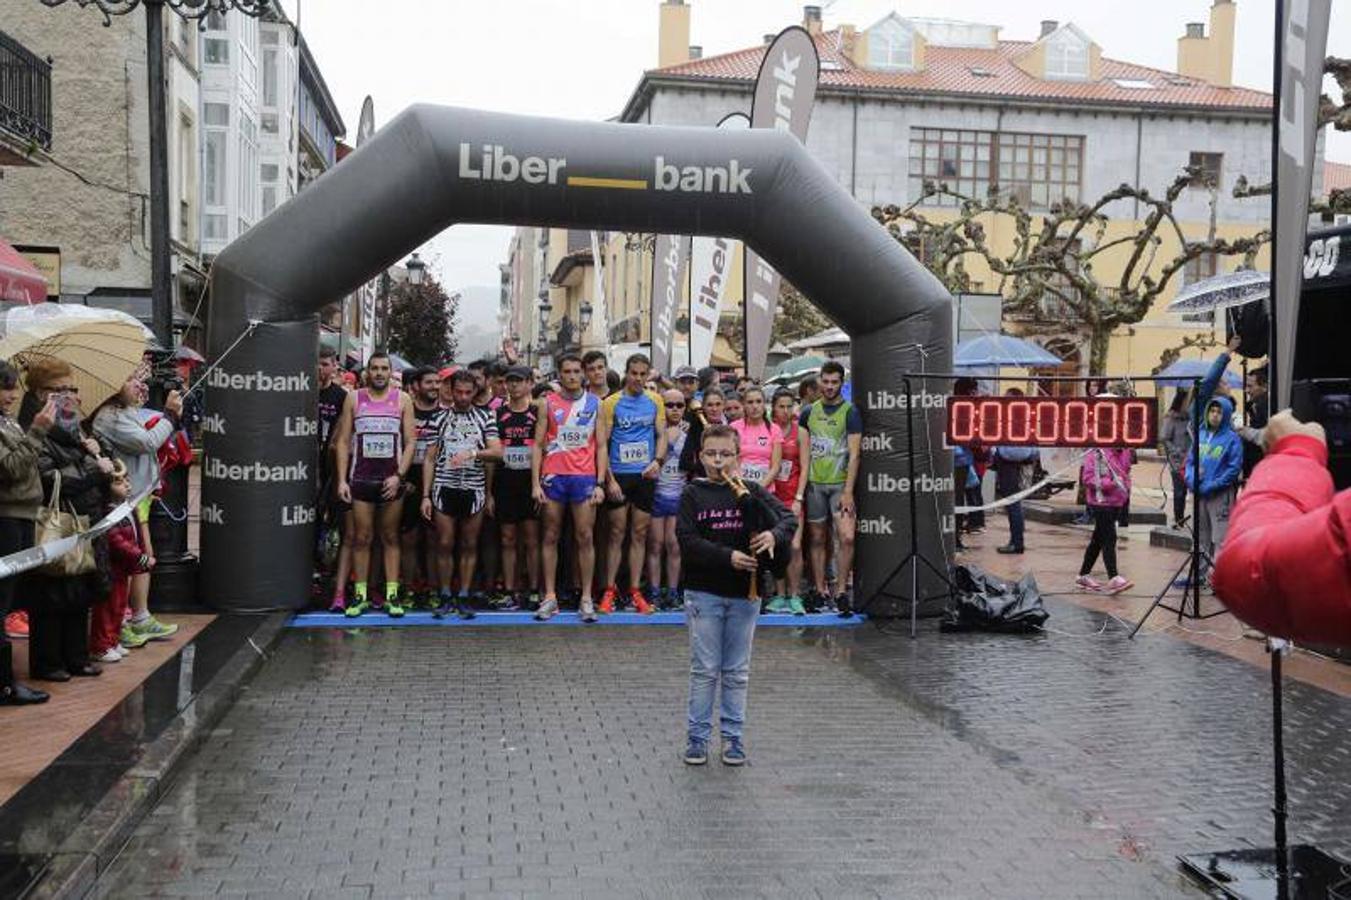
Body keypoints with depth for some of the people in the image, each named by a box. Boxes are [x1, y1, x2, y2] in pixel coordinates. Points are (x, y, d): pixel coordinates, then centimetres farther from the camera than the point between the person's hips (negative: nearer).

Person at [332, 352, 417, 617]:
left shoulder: (402, 400, 4)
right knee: (361, 538, 2)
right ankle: (360, 596, 7)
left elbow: (410, 442, 2)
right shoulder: (354, 398, 6)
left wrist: (399, 475, -10)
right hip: (360, 478, 0)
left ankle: (392, 595, 7)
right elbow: (343, 441, 5)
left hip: (391, 479, 0)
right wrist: (342, 480, -3)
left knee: (390, 538, 5)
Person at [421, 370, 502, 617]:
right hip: (444, 487, 0)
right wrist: (426, 495, 1)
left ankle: (464, 597, 13)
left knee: (469, 545, 5)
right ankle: (445, 597, 11)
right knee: (444, 544, 0)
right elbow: (430, 459, 7)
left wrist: (472, 452, -21)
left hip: (474, 488, 0)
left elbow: (497, 452, -2)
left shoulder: (485, 417, 7)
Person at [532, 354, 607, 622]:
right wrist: (535, 483, -4)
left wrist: (600, 483, -4)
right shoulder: (548, 403, 6)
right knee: (551, 537, 5)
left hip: (584, 477, 0)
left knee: (585, 537, 0)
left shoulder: (594, 403, 6)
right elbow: (538, 444, 5)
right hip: (553, 476, 1)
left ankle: (586, 598, 5)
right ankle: (550, 597, 10)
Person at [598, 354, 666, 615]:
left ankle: (635, 591, 11)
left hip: (645, 476, 3)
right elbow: (601, 443, -4)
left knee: (639, 534, 6)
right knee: (617, 533, 0)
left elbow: (661, 435, 10)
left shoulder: (655, 401, 7)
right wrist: (609, 479, -11)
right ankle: (609, 590, 6)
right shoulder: (611, 402, -3)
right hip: (619, 475, -2)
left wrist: (658, 460, -10)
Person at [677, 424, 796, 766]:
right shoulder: (693, 495, 0)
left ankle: (733, 735, 19)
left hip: (744, 591, 2)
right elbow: (688, 540, -10)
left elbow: (788, 518, -2)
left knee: (737, 671, 9)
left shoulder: (752, 492, 4)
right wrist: (728, 557, -20)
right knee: (705, 669, 4)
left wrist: (774, 535, -23)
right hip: (703, 592, -2)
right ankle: (697, 735, 14)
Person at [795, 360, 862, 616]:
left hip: (840, 484, -3)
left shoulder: (850, 412, -2)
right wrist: (800, 490, -1)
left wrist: (848, 492, -13)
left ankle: (841, 592, -4)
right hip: (814, 483, 3)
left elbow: (854, 455, -6)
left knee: (847, 538, -14)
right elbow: (804, 452, 7)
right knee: (817, 539, 7)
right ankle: (820, 592, 15)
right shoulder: (808, 412, 8)